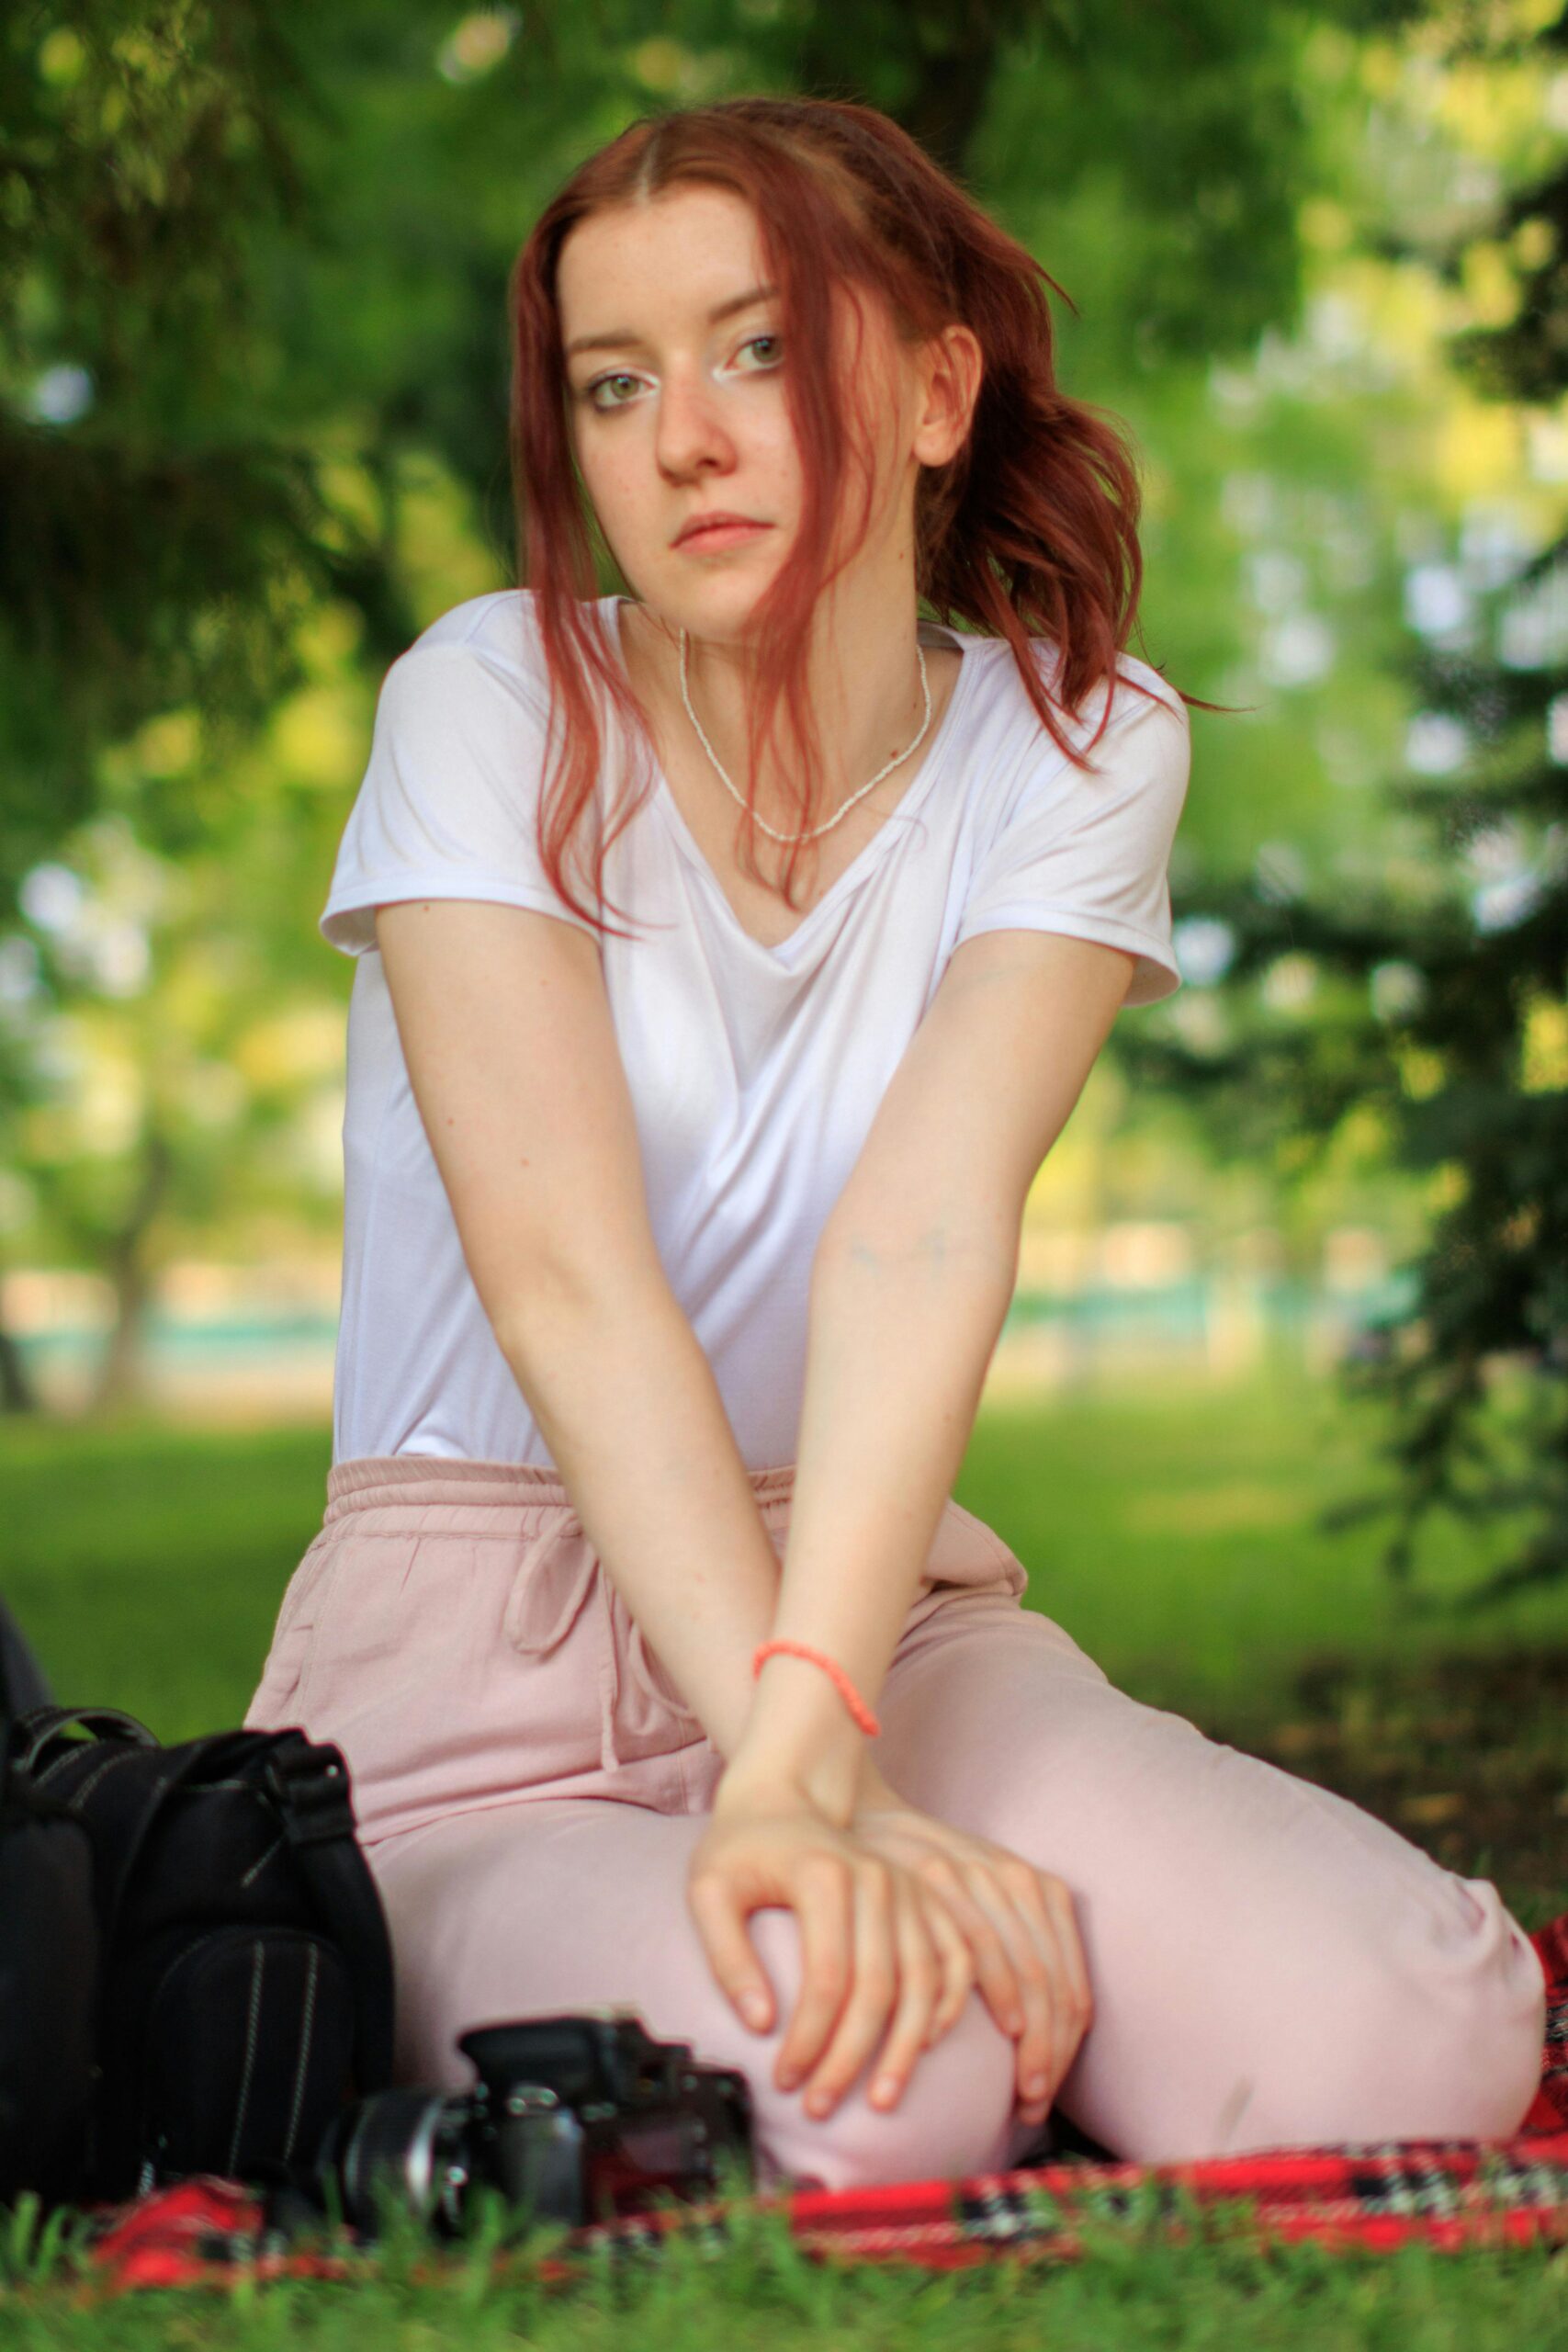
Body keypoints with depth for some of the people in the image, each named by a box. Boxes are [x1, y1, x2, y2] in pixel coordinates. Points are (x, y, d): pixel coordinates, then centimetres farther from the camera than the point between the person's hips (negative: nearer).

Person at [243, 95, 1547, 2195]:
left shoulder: (1076, 741, -2)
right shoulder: (494, 702, -8)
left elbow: (924, 1232, -19)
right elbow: (568, 1284, -21)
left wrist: (803, 1743, -35)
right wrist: (840, 1792, -33)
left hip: (883, 1593, 3)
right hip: (483, 1643, -2)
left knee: (1401, 2044, -23)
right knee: (856, 2106, -33)